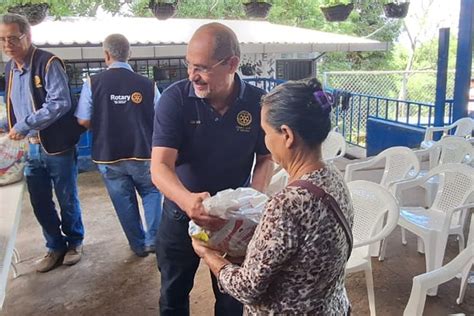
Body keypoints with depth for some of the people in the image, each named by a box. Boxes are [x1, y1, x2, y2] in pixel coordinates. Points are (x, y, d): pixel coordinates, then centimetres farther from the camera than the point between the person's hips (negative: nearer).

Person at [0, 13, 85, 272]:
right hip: (29, 149, 6)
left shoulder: (48, 63, -14)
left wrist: (24, 125, -23)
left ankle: (74, 242, 30)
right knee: (40, 203, 12)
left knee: (67, 200, 8)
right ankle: (55, 247, 30)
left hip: (57, 146, -6)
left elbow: (60, 103, -24)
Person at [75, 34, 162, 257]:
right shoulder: (147, 84, -9)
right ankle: (153, 239, 14)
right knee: (151, 192, 21)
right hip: (142, 153, 0)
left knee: (124, 201, 15)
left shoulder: (93, 83, -10)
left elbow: (83, 121, -7)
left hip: (109, 155, 1)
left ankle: (139, 245, 28)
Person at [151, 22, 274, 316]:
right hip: (180, 216, 0)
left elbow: (266, 158, -3)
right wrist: (187, 200, -45)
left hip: (235, 219, 1)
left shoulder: (258, 102, -15)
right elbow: (160, 165, -24)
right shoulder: (175, 98, -19)